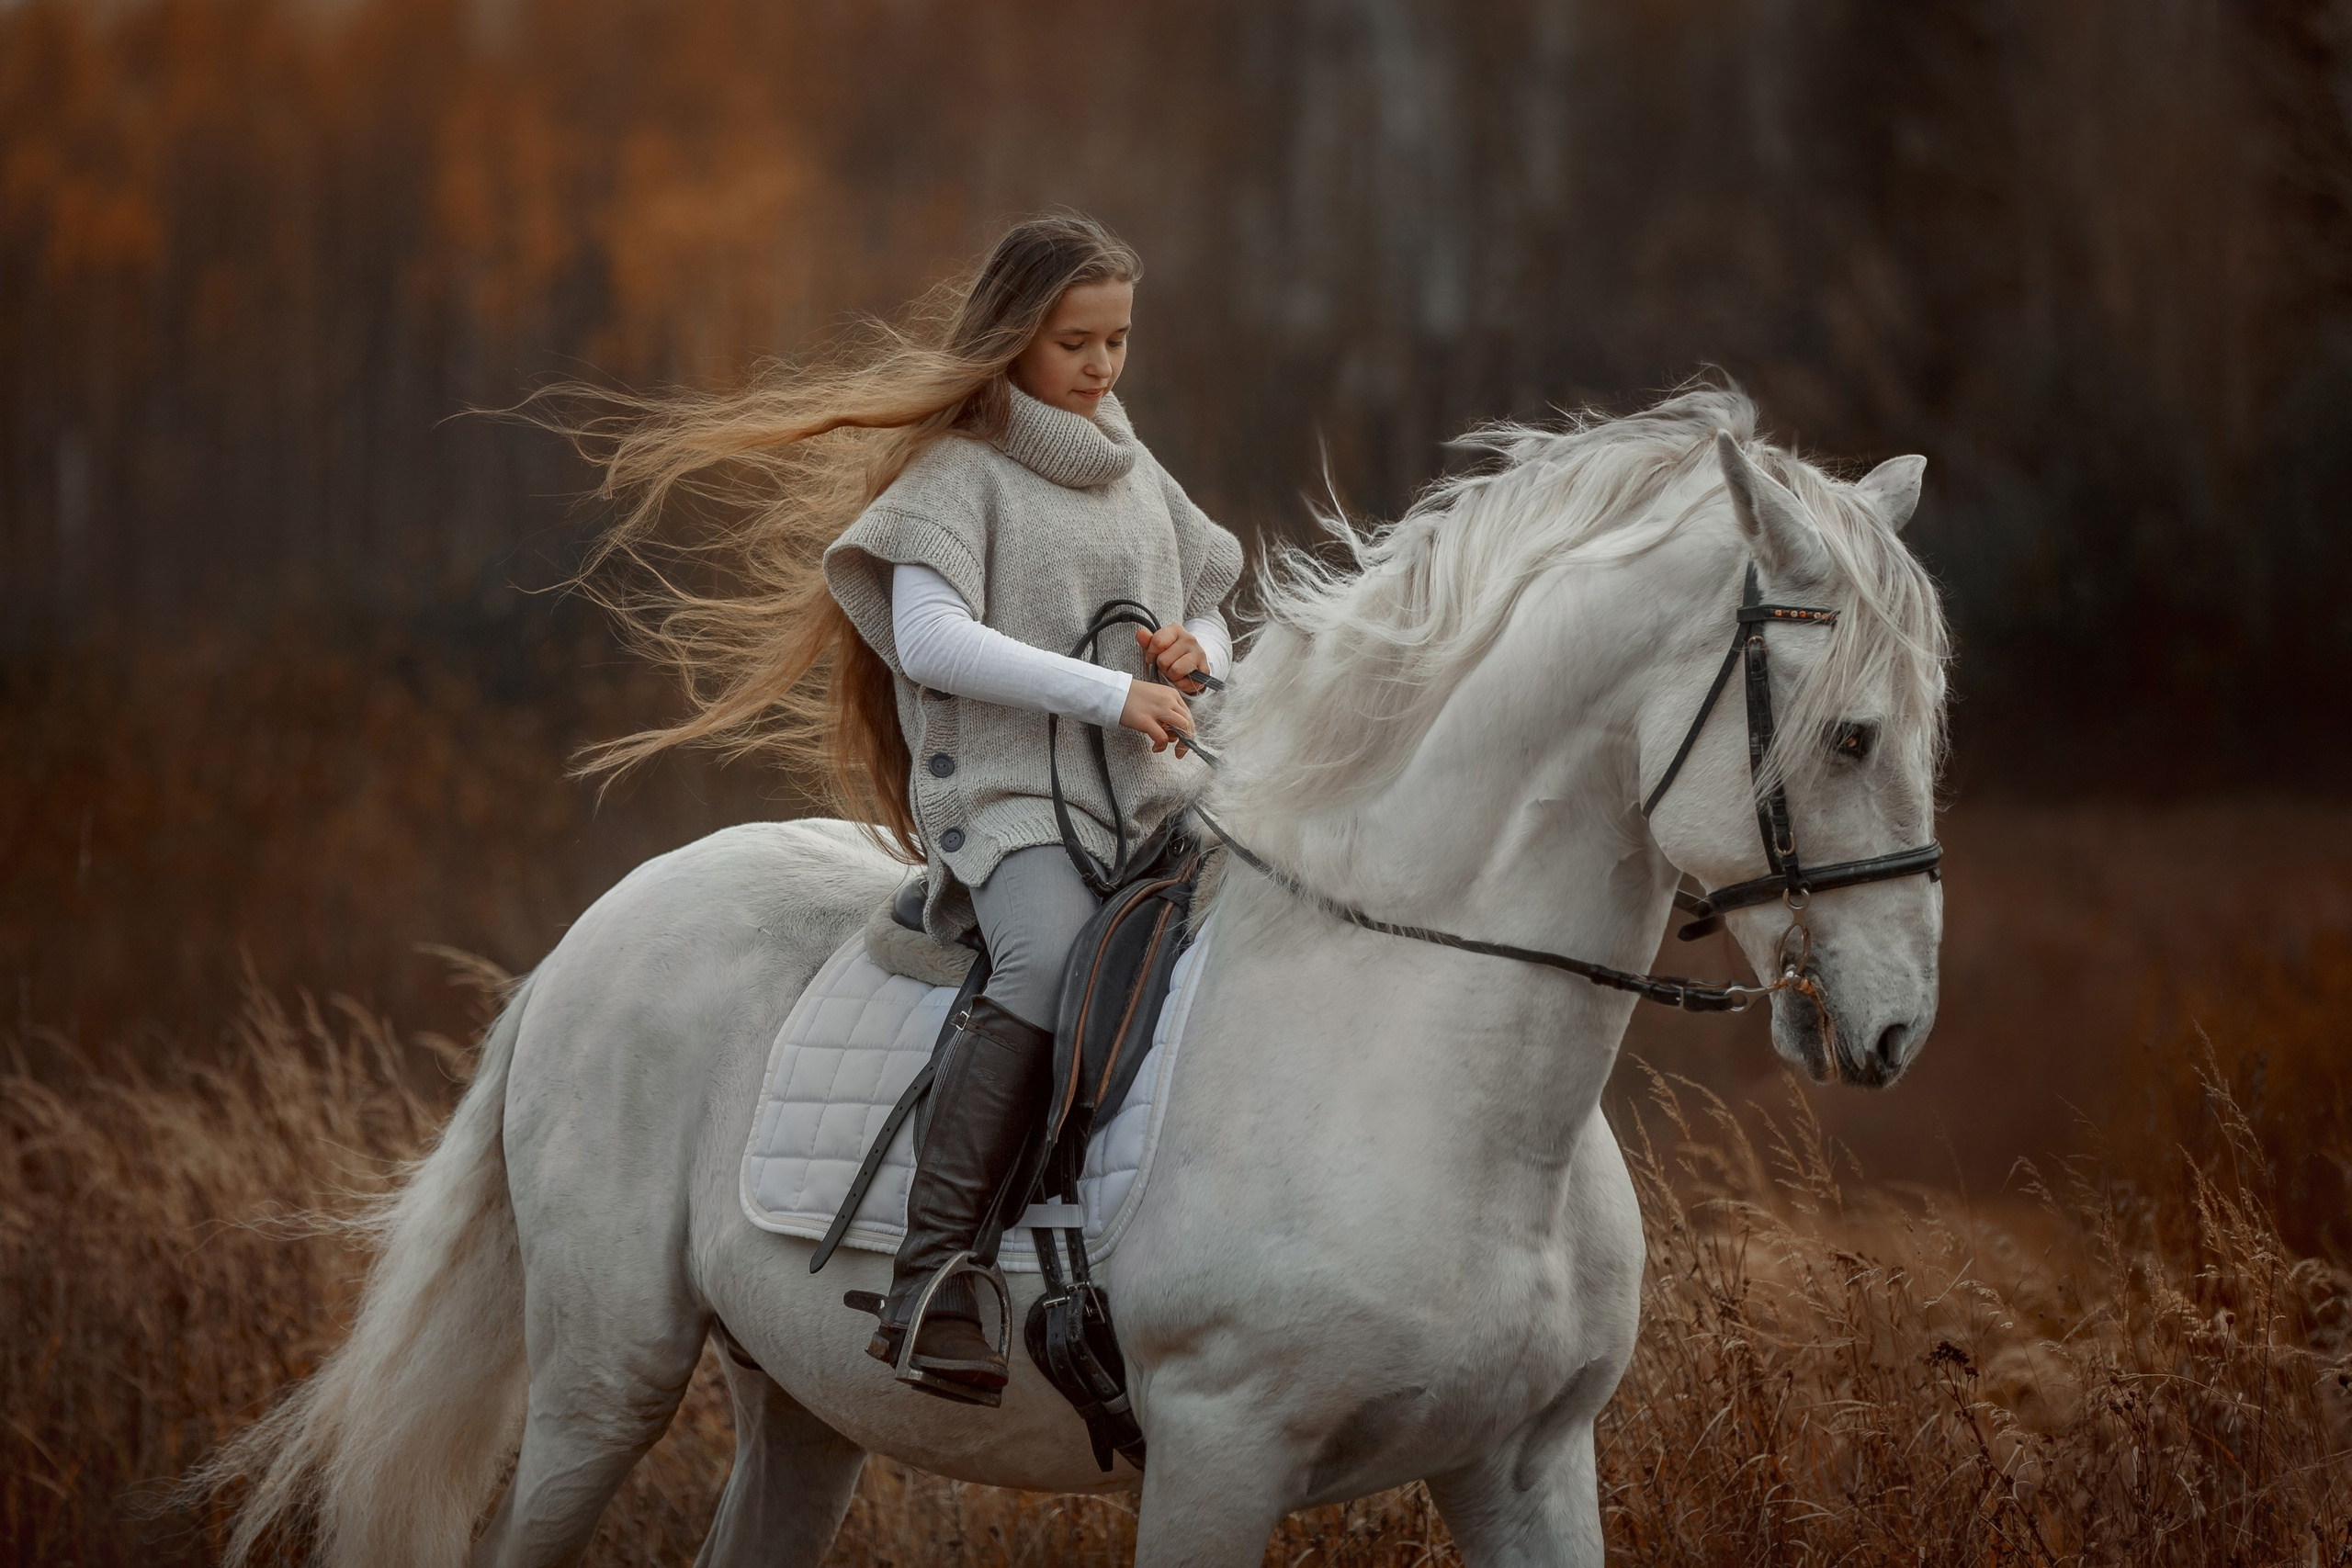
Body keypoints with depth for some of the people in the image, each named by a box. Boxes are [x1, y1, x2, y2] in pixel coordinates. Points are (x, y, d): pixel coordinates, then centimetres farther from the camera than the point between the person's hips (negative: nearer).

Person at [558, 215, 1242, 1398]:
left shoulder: (1139, 481, 22)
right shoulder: (960, 472, 0)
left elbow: (1210, 627, 30)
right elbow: (930, 638, -14)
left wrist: (1195, 654, 4)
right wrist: (1109, 693, -19)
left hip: (1155, 804, 7)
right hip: (1006, 798, -7)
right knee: (1054, 958, -36)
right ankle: (927, 1284, -40)